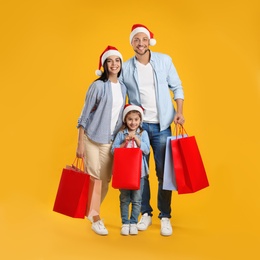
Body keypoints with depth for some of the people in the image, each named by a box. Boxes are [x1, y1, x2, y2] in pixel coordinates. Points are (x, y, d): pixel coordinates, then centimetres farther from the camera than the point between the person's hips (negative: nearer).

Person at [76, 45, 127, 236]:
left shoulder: (123, 88, 7)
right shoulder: (98, 86, -10)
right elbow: (85, 115, -9)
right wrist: (80, 143, -12)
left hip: (111, 141, 5)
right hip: (92, 139, -5)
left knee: (106, 181, 10)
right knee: (94, 179, -1)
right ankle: (96, 219, 13)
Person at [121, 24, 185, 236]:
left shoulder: (164, 60, 2)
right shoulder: (125, 68, 2)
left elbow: (176, 87, 4)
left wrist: (179, 112, -8)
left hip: (162, 125, -1)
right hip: (138, 125, 1)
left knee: (164, 172, 2)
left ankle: (165, 217, 15)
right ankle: (145, 213, 22)